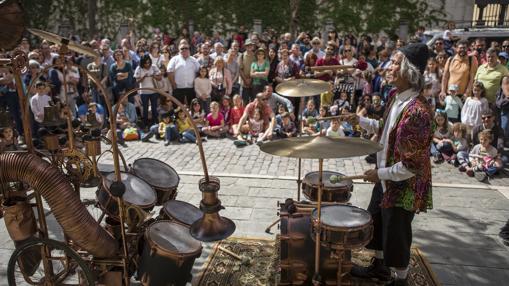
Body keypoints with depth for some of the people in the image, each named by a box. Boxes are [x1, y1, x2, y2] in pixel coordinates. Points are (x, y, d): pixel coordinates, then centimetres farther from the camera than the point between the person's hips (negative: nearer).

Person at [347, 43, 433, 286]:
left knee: (396, 233, 10)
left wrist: (381, 174, -19)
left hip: (404, 185, -9)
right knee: (376, 222, 24)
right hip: (387, 178, 9)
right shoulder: (396, 97, -1)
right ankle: (379, 266, 47)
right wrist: (361, 121, 8)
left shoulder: (417, 111, -30)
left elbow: (413, 165, -28)